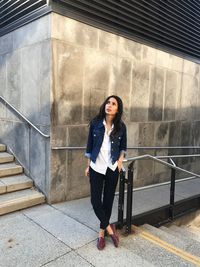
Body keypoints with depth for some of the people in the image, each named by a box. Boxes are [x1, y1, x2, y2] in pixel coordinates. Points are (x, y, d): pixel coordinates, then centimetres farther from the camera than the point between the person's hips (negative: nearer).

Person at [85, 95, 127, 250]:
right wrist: (88, 165, 4)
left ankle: (102, 232, 29)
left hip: (112, 168, 0)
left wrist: (120, 159, -6)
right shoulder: (95, 123, -6)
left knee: (108, 201, 9)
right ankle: (109, 228, 20)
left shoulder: (121, 127, -5)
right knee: (95, 201, -1)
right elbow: (90, 145, 2)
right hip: (96, 168, 0)